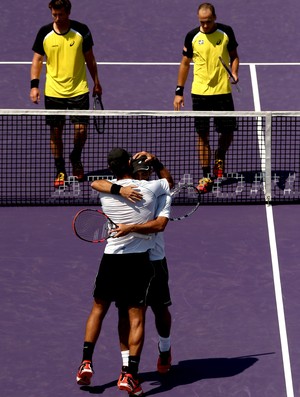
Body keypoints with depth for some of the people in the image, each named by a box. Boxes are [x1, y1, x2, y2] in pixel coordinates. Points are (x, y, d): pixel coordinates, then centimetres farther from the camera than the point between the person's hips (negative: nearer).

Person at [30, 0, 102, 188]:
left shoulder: (81, 31, -5)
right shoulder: (44, 33, -4)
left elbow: (89, 58, 6)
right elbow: (38, 59, 4)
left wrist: (96, 82, 11)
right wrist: (34, 85, -5)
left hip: (79, 90, -1)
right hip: (53, 92, 1)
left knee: (81, 130, -4)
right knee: (55, 132, 3)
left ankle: (76, 159, 26)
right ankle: (60, 171, 17)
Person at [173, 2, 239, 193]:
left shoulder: (226, 32, -1)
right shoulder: (192, 36, -1)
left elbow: (234, 56, 11)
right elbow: (185, 63, 8)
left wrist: (234, 73, -9)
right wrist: (179, 91, 6)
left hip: (223, 91, 0)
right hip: (200, 93, 0)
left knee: (228, 131, 4)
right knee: (203, 135, 1)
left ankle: (220, 157, 37)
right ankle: (206, 177, 6)